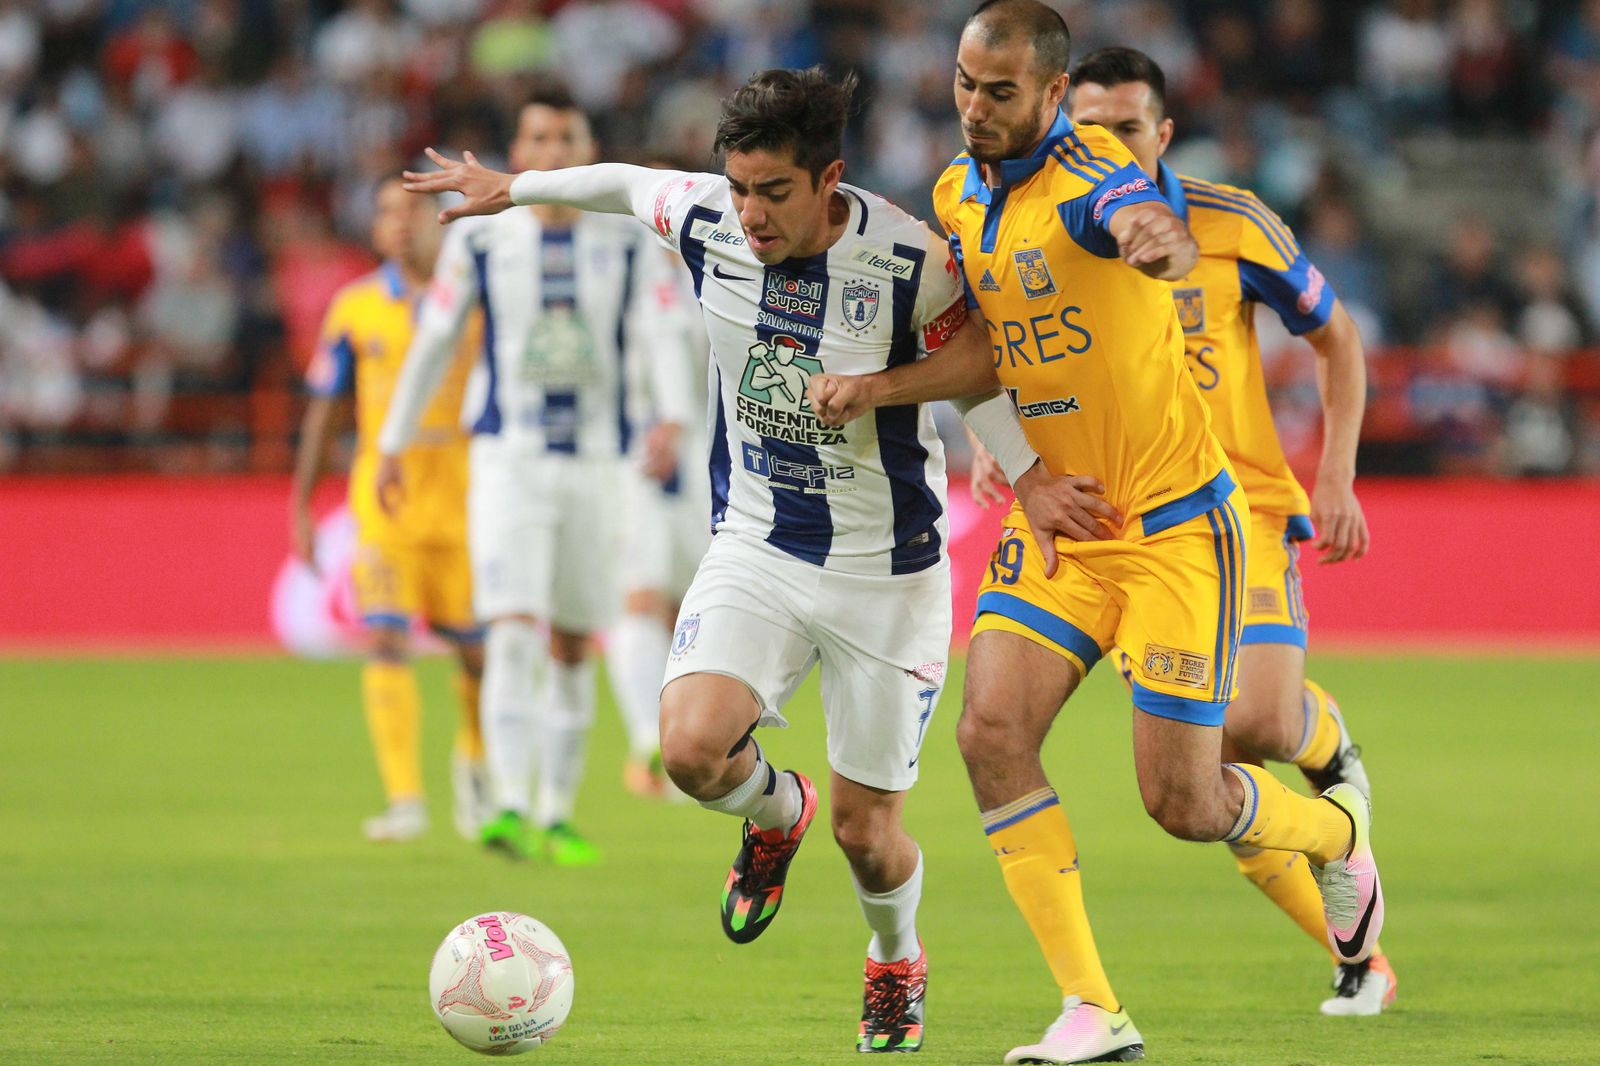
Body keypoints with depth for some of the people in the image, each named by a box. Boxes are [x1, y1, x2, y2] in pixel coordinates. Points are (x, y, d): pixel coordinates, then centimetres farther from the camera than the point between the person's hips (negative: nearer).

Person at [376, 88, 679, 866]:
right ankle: (512, 807, -23)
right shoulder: (480, 239, 1)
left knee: (573, 647, 7)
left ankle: (558, 815, 18)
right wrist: (393, 442, 12)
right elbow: (434, 341, 10)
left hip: (596, 460, 2)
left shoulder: (627, 241, 3)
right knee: (513, 632, -16)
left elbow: (656, 343, 0)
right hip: (508, 458, -2)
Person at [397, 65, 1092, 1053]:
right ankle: (777, 812, 16)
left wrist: (1027, 473, -10)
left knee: (866, 831, 1)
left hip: (889, 570, -2)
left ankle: (897, 963, 38)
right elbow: (627, 182, 11)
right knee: (692, 748, -23)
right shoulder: (706, 223, -11)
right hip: (755, 551, 3)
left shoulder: (909, 261, -20)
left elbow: (972, 361, -2)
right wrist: (513, 186, 23)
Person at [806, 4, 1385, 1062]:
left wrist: (1161, 244, -67)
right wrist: (875, 388, -4)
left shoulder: (1092, 172, -19)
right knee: (993, 730, -15)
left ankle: (1338, 834, 31)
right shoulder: (959, 196, 5)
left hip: (1173, 525, -6)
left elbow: (1159, 232, -42)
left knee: (1181, 801, -5)